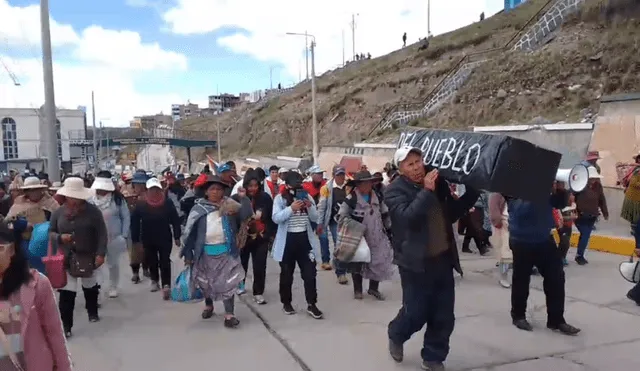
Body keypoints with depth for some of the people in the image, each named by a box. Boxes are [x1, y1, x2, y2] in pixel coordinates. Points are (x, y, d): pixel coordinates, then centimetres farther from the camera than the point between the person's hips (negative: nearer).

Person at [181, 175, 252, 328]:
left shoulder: (229, 205, -2)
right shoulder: (199, 208, -4)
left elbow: (246, 214, -11)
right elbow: (189, 232, -1)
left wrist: (244, 198, -26)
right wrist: (188, 255, -1)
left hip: (225, 251, -1)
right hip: (205, 252, 1)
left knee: (227, 282, -2)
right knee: (206, 282, 19)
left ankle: (229, 314, 3)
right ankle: (208, 305, 43)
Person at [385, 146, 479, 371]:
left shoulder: (438, 183, 9)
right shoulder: (395, 190, -9)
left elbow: (452, 213, 18)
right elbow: (408, 216, -26)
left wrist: (472, 192, 6)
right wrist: (426, 191, -25)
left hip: (442, 259, 6)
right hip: (416, 263, -5)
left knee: (444, 316, 9)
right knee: (416, 313, 1)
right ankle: (396, 336, 33)